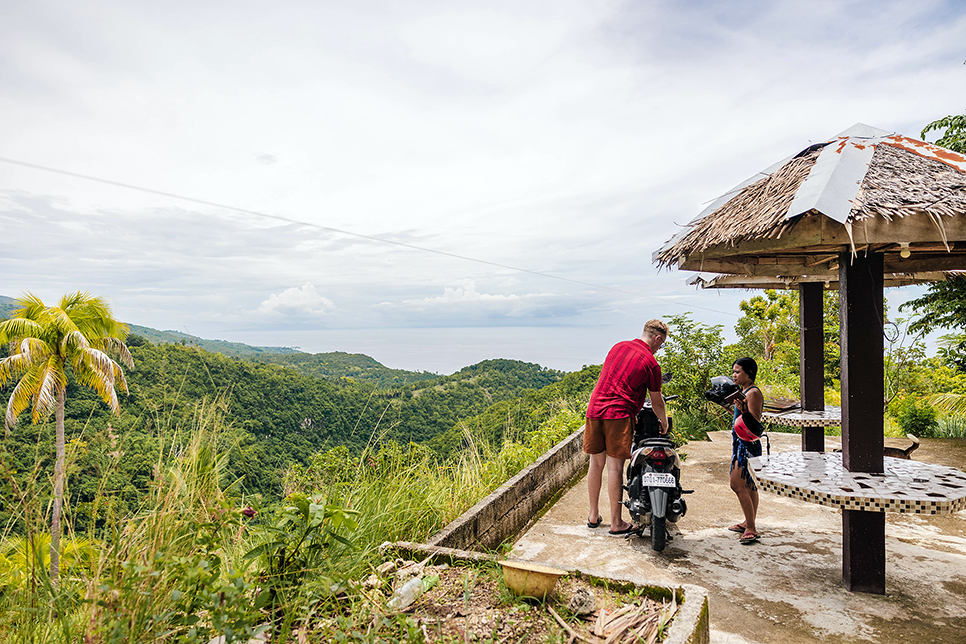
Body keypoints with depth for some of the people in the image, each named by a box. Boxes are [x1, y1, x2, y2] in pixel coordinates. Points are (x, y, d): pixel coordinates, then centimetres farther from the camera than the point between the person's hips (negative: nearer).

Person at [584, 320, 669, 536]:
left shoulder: (618, 346, 14)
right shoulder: (651, 363, -3)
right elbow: (656, 401, 7)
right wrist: (664, 422, 26)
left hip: (594, 409, 6)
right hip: (618, 414, -6)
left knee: (596, 463, 12)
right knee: (614, 467, -1)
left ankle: (593, 516, 23)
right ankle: (616, 523, 8)